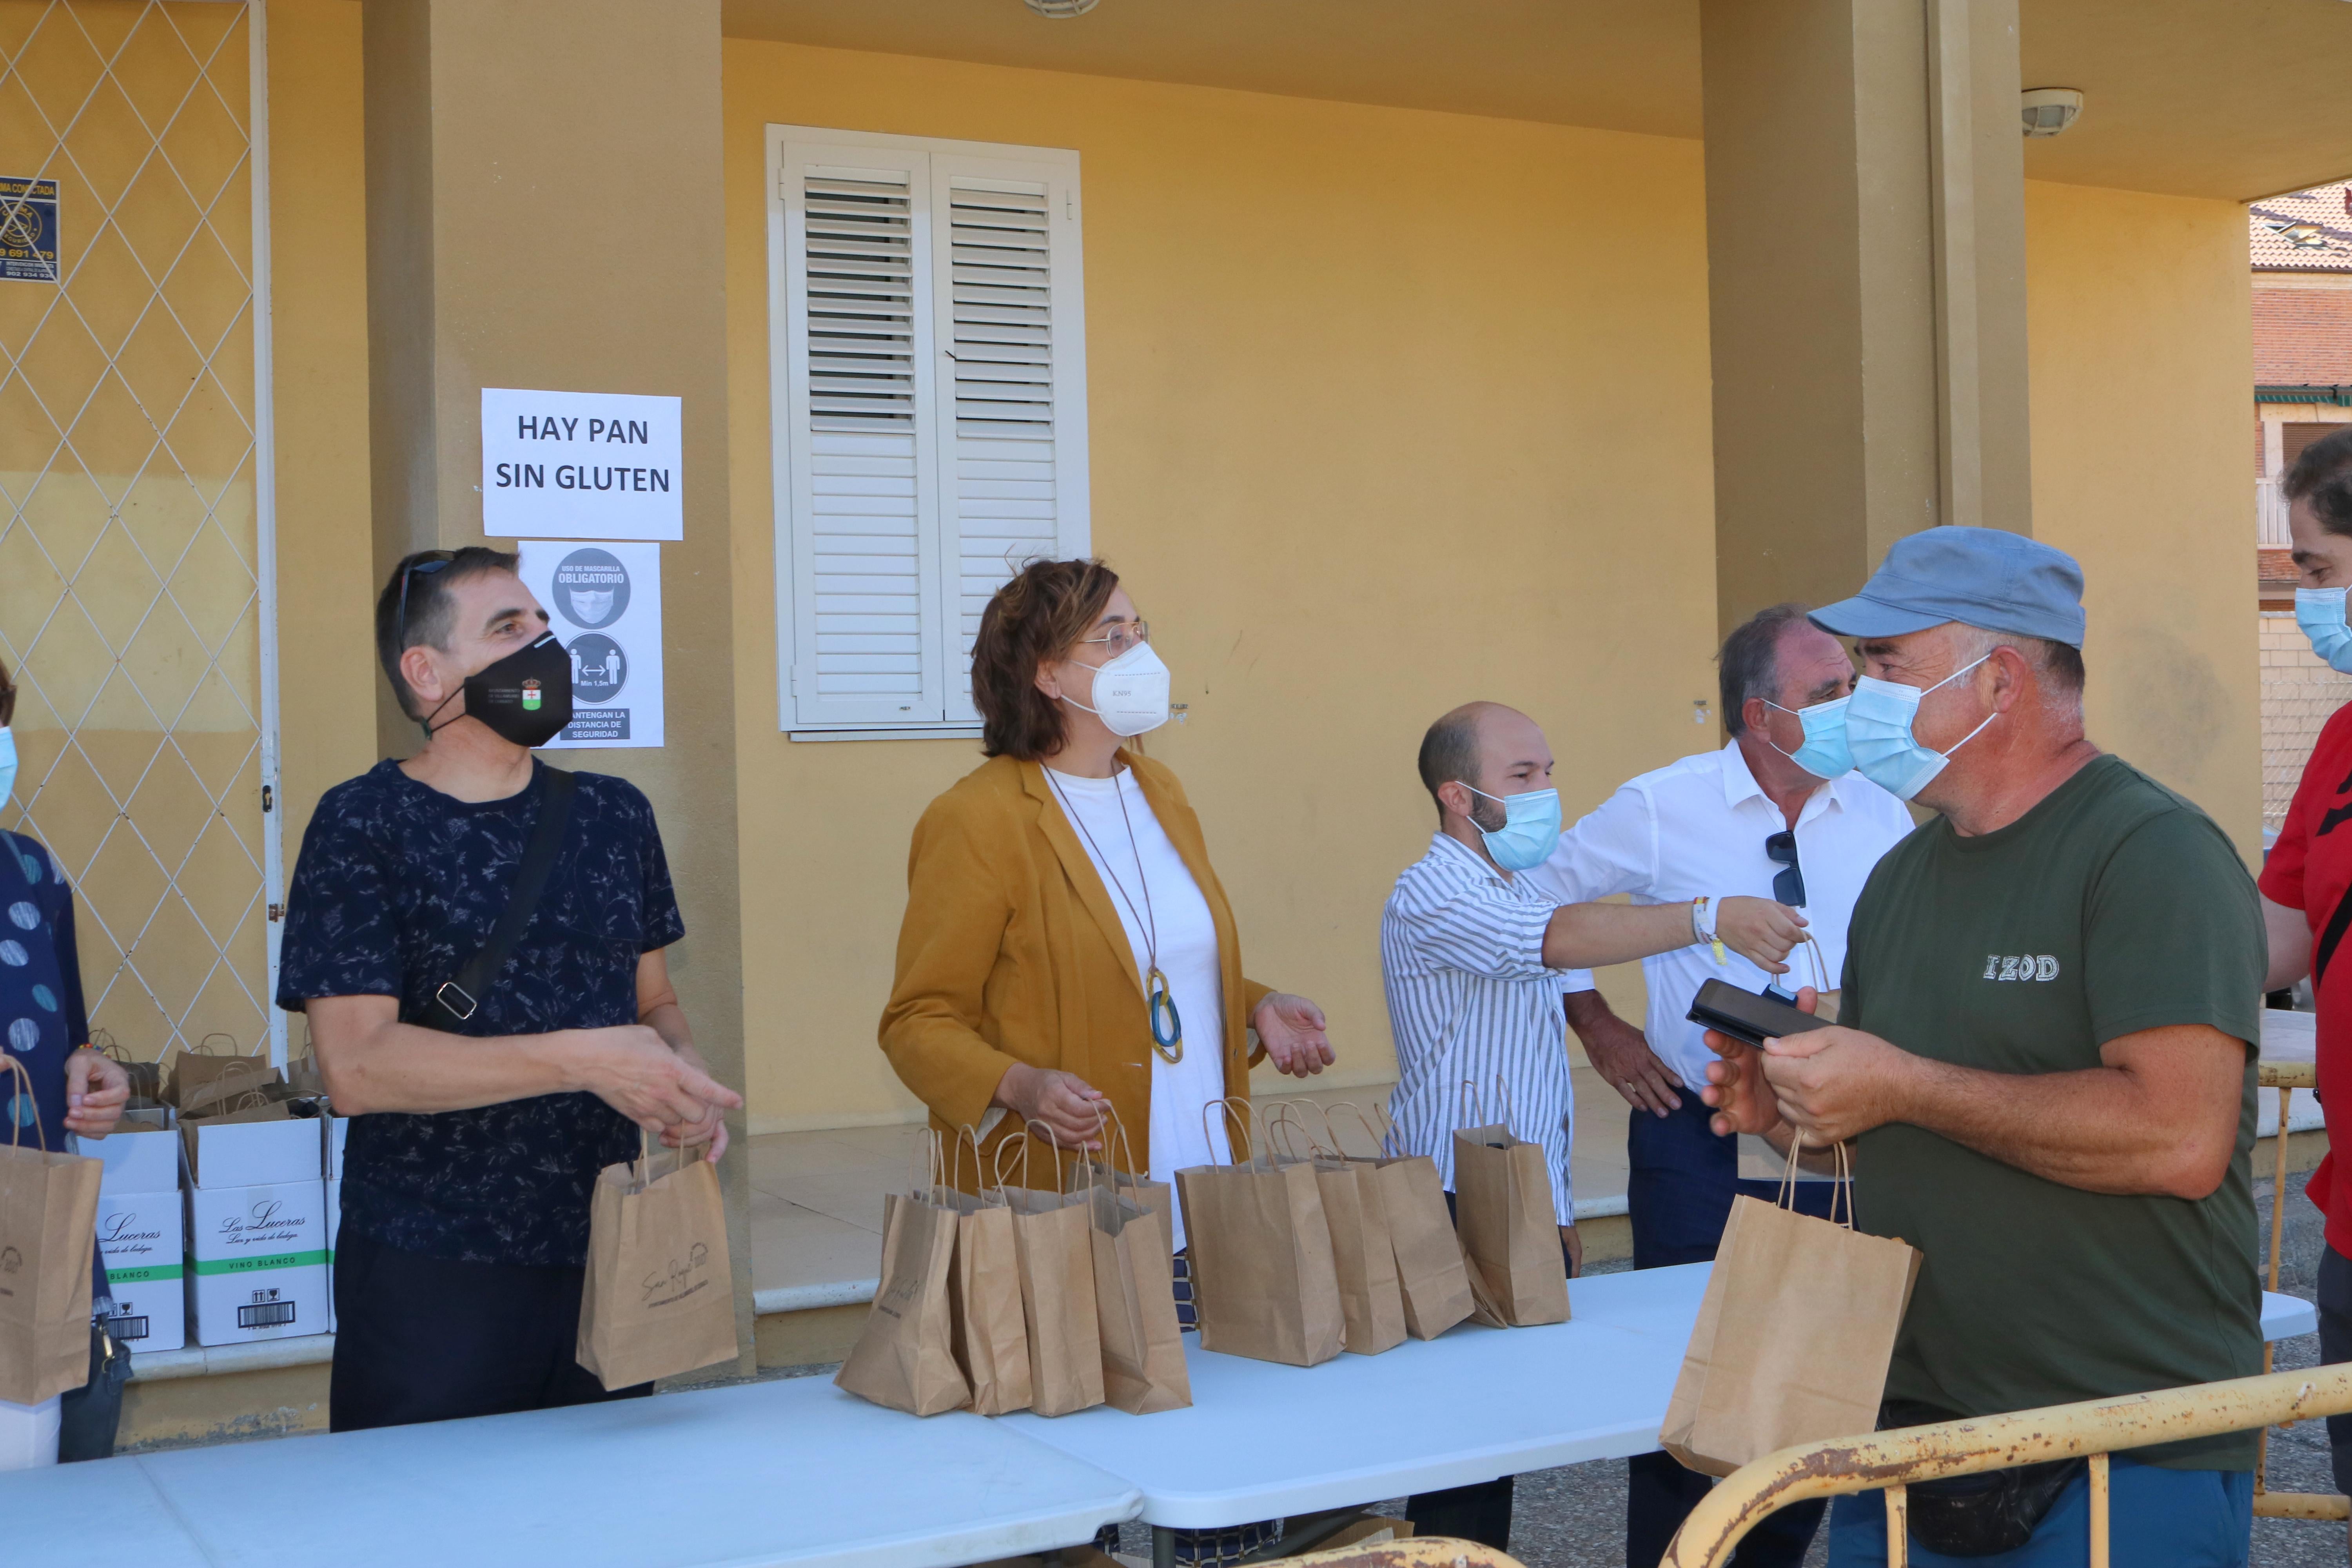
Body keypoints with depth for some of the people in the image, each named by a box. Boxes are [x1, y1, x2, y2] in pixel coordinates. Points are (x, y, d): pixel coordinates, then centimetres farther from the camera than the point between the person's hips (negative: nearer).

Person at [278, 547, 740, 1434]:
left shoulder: (612, 816, 10)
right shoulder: (364, 826, -6)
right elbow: (355, 1066, -15)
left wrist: (681, 1080, -5)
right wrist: (583, 1060, -21)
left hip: (607, 1261, 5)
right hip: (431, 1282, -4)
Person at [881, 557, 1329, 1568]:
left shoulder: (1159, 793, 15)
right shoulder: (978, 820, -10)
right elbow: (919, 1023, -9)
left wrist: (1258, 1010, 7)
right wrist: (1017, 1087, -25)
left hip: (1204, 1218, 7)